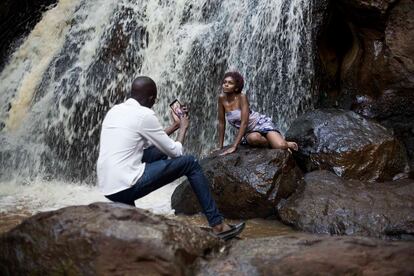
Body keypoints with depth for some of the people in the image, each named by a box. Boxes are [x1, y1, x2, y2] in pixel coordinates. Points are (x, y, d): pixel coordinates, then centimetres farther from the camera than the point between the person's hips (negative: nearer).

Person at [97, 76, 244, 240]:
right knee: (190, 163, 3)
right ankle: (217, 225, 5)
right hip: (127, 188, -8)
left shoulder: (115, 110, 13)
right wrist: (183, 128, 16)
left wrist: (175, 125, 29)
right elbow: (175, 151, -1)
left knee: (159, 151, 25)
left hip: (107, 188, 8)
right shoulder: (144, 114, -10)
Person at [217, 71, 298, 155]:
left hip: (261, 123, -3)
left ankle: (286, 144, 9)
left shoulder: (242, 97, -20)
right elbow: (221, 122, -1)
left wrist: (234, 146, -31)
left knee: (281, 146, -29)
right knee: (253, 138, -36)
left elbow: (244, 123, -25)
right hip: (249, 132, 4)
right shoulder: (222, 98, -8)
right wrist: (220, 146, -1)